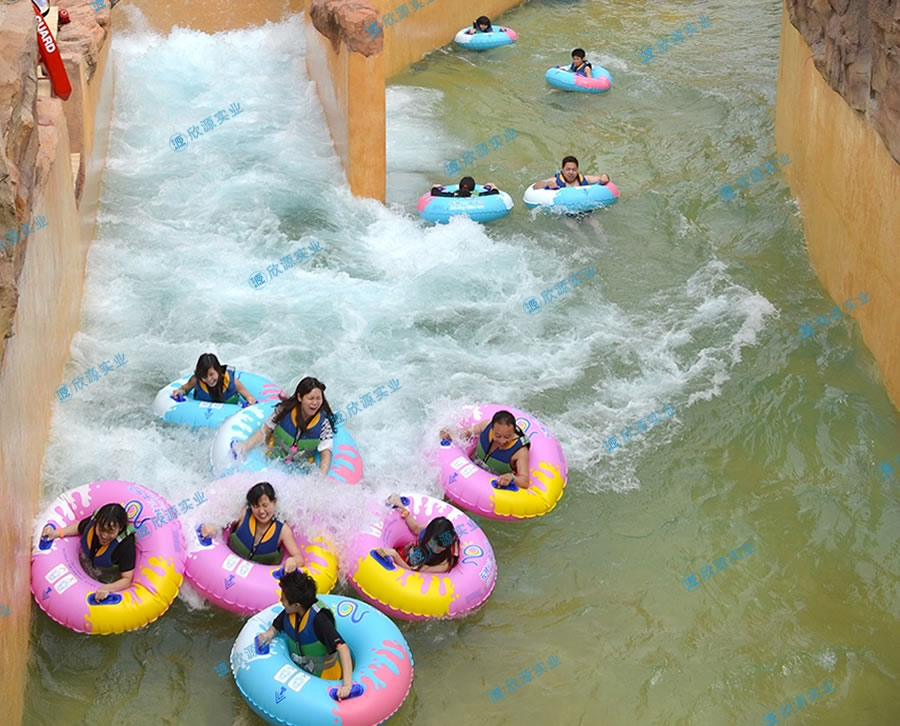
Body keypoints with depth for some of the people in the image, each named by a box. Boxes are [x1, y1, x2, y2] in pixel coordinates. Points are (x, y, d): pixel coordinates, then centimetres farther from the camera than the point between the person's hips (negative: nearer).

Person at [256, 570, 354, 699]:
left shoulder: (319, 619, -33)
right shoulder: (289, 612, -13)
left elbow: (342, 648, -41)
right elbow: (275, 626, 6)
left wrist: (347, 685, -51)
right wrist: (269, 633, -20)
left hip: (326, 678, -6)